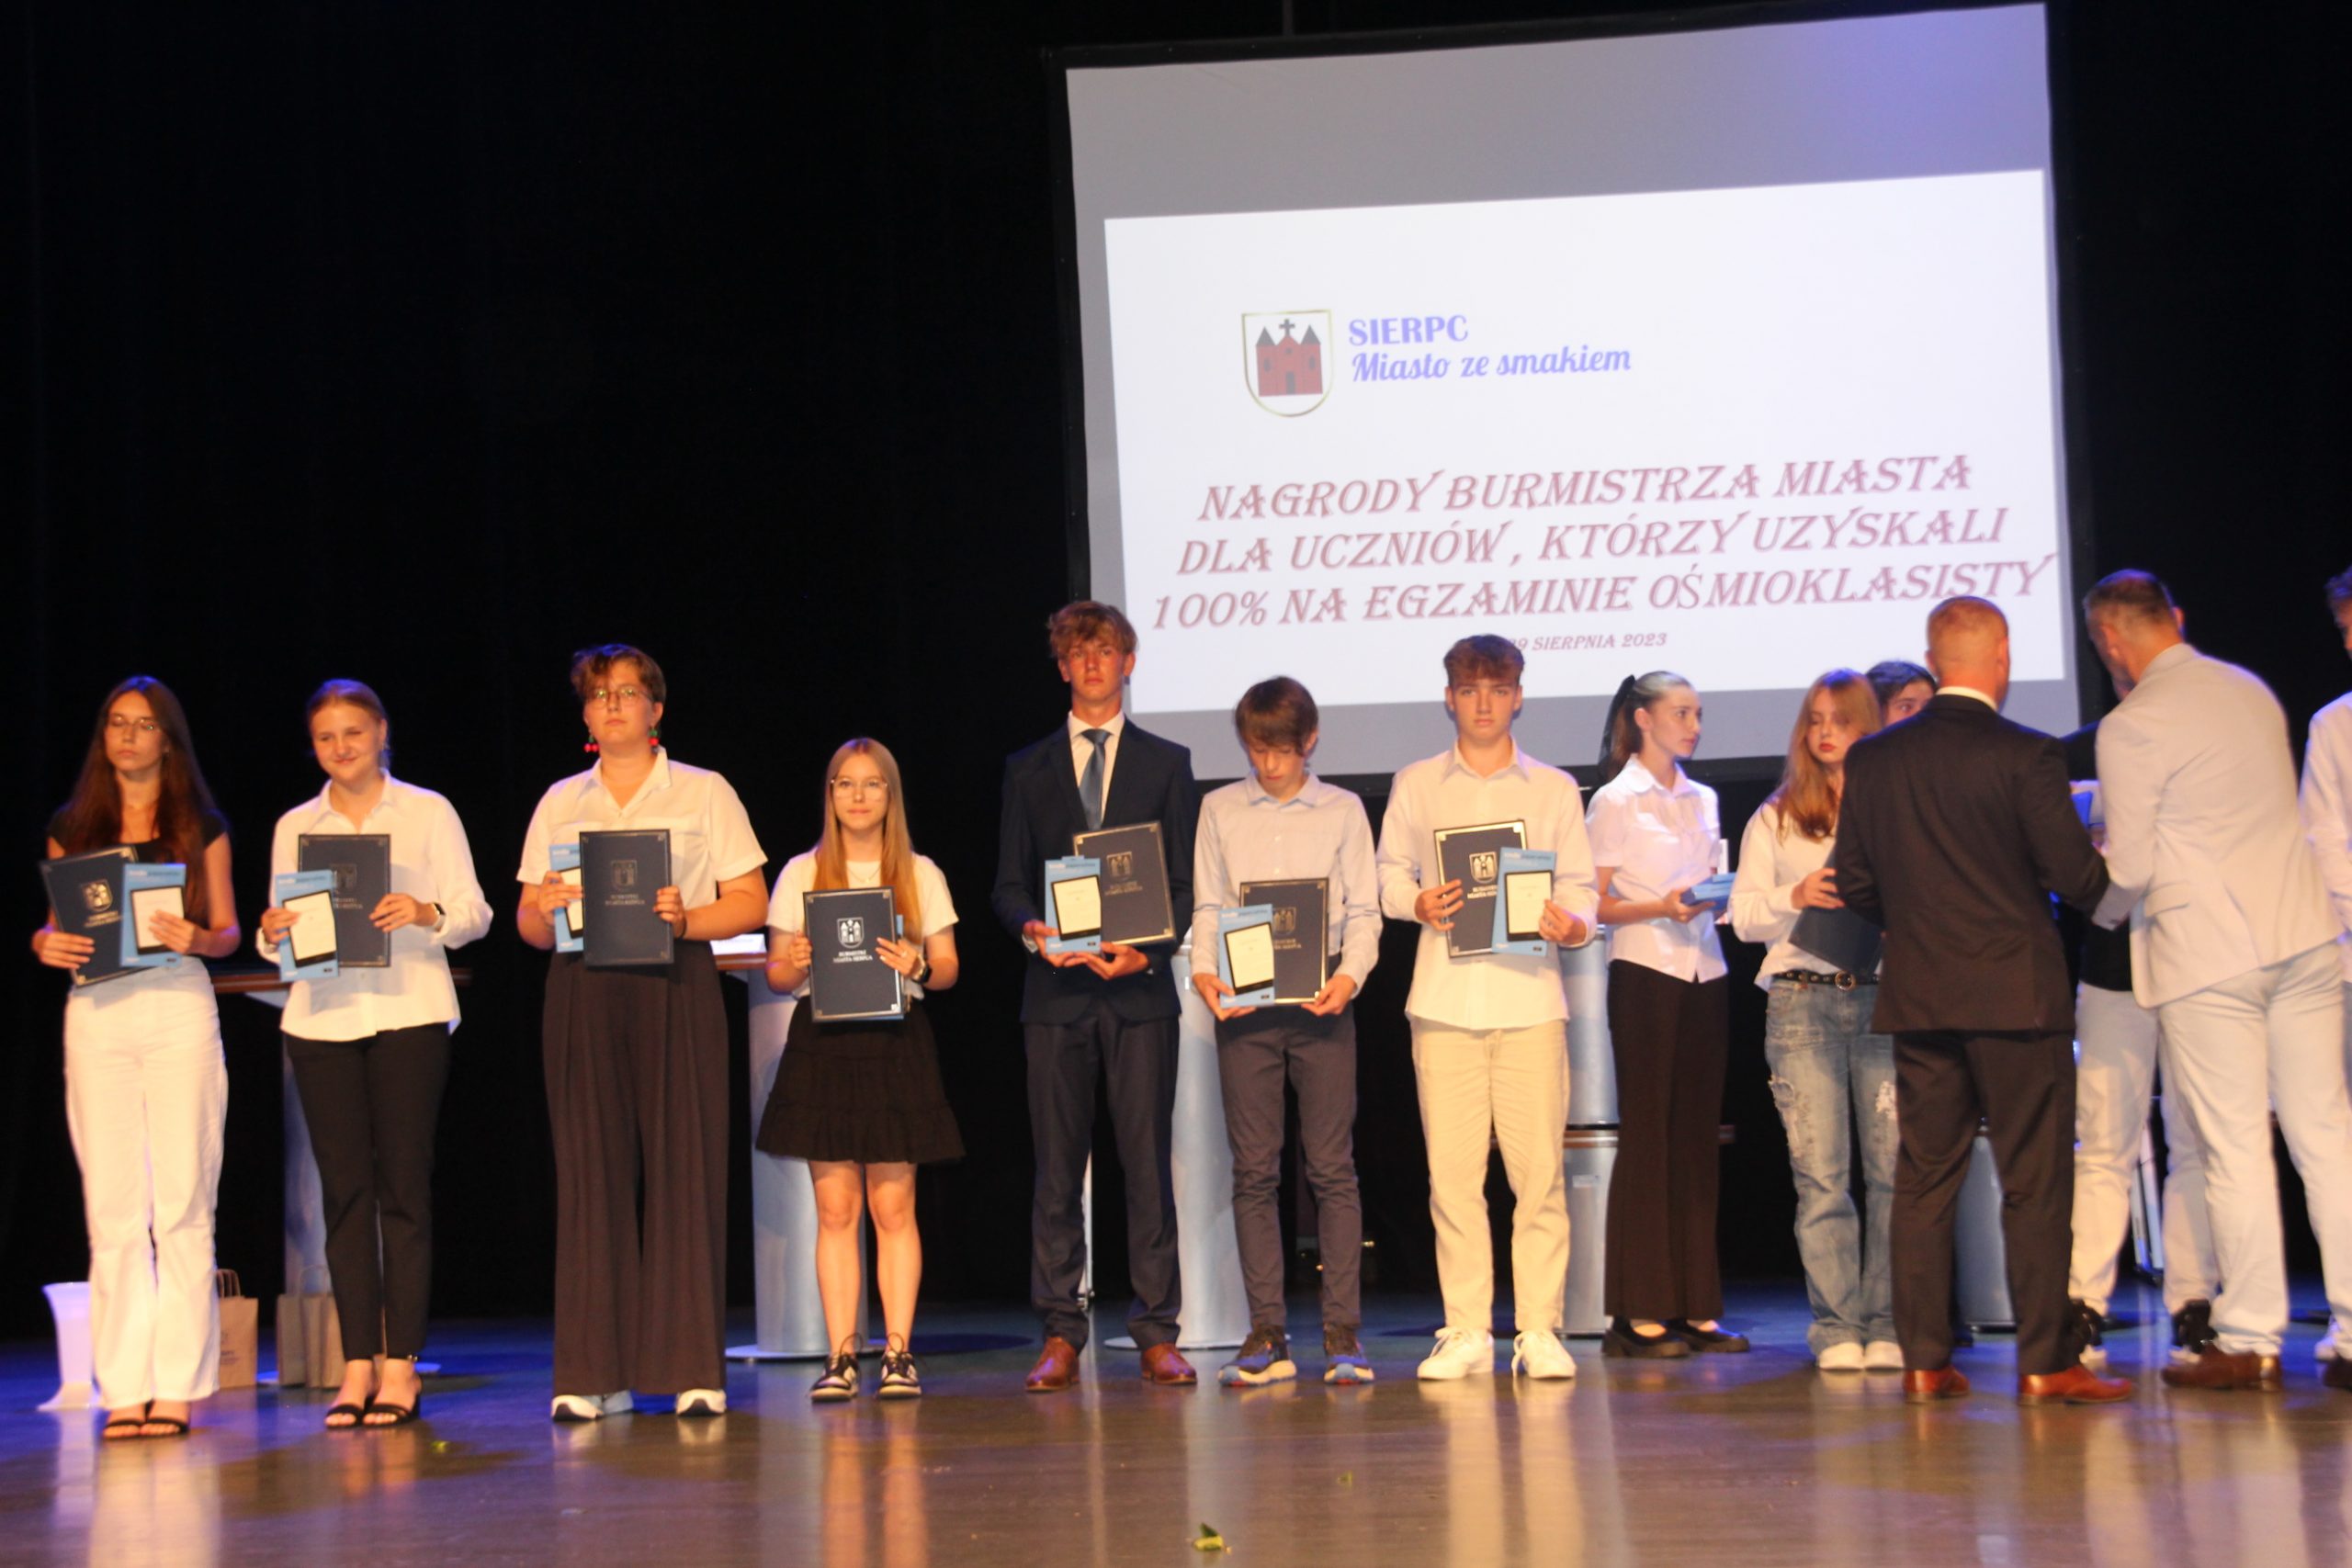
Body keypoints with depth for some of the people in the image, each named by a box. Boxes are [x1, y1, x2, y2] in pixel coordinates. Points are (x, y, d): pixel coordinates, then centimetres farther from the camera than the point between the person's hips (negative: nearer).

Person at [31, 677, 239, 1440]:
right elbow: (55, 927, 15)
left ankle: (178, 1385, -1)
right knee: (113, 1207, -1)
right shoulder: (72, 827, 13)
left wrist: (197, 938, -13)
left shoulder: (202, 826, 8)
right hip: (96, 1012, 2)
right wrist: (47, 945, -8)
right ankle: (125, 1389, 2)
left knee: (182, 1203, -5)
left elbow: (227, 931, 8)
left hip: (179, 1009, -1)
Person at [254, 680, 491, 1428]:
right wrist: (273, 933, -9)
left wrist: (425, 913, -18)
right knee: (344, 1189, 0)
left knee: (404, 1183, -4)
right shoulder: (294, 827, 14)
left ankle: (401, 1366, -2)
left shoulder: (427, 812, 6)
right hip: (321, 1018, 3)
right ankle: (357, 1364, 3)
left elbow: (473, 911, 2)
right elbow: (280, 936, 14)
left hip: (409, 1012, -2)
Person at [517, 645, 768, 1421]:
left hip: (676, 987, -2)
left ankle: (693, 1367, -4)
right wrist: (548, 909, -9)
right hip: (583, 993, 2)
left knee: (684, 1167, -7)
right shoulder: (559, 803, 17)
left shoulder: (704, 793, 10)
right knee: (591, 1169, -3)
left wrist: (686, 918, -14)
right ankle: (594, 1372, 0)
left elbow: (750, 903, 4)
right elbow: (528, 920, 14)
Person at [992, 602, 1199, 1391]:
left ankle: (1157, 1334, 1)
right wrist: (1034, 931, -10)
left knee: (1148, 1159, -3)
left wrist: (1148, 949, -10)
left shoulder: (1166, 762, 11)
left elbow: (1185, 881, 7)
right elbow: (1009, 883, 11)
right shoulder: (1028, 769, 14)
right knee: (1057, 1165, 0)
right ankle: (1060, 1336, 3)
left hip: (1140, 985, -1)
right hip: (1055, 990, 1)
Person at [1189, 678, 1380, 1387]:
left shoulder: (1342, 811, 8)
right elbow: (1207, 907, 9)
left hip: (1320, 1006, -1)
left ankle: (1342, 1333, -1)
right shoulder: (1220, 810, 11)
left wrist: (1349, 975, -13)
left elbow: (1362, 910, 5)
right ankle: (1266, 1335, 4)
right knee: (1253, 1170, 0)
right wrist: (1205, 972, -9)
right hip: (1242, 1007, 1)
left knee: (1332, 1167, -3)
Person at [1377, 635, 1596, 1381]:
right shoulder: (1415, 784, 14)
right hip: (1445, 997, 0)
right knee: (1451, 1168, -3)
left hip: (1529, 993, 0)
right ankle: (1466, 1329, 3)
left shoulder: (1554, 787, 14)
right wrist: (1417, 902, -9)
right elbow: (1389, 872, 12)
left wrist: (1572, 923, -11)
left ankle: (1540, 1328, 0)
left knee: (1538, 1166, -5)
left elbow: (1579, 886, 11)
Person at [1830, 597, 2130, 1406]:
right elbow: (2076, 877, -11)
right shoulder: (2025, 756, -10)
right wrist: (2109, 863, 12)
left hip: (1917, 998, 4)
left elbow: (1855, 884, 6)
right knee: (2033, 1183, 1)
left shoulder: (1871, 760, 3)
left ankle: (1924, 1360, 8)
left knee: (1922, 1179, 8)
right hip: (2016, 994, -4)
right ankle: (2045, 1361, 1)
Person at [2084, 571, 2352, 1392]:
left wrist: (2101, 914, 13)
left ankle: (2250, 1343, 3)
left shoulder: (2131, 727, -11)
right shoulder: (2252, 692, 12)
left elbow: (2128, 869, -10)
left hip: (2206, 953, -6)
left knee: (2235, 1148, -1)